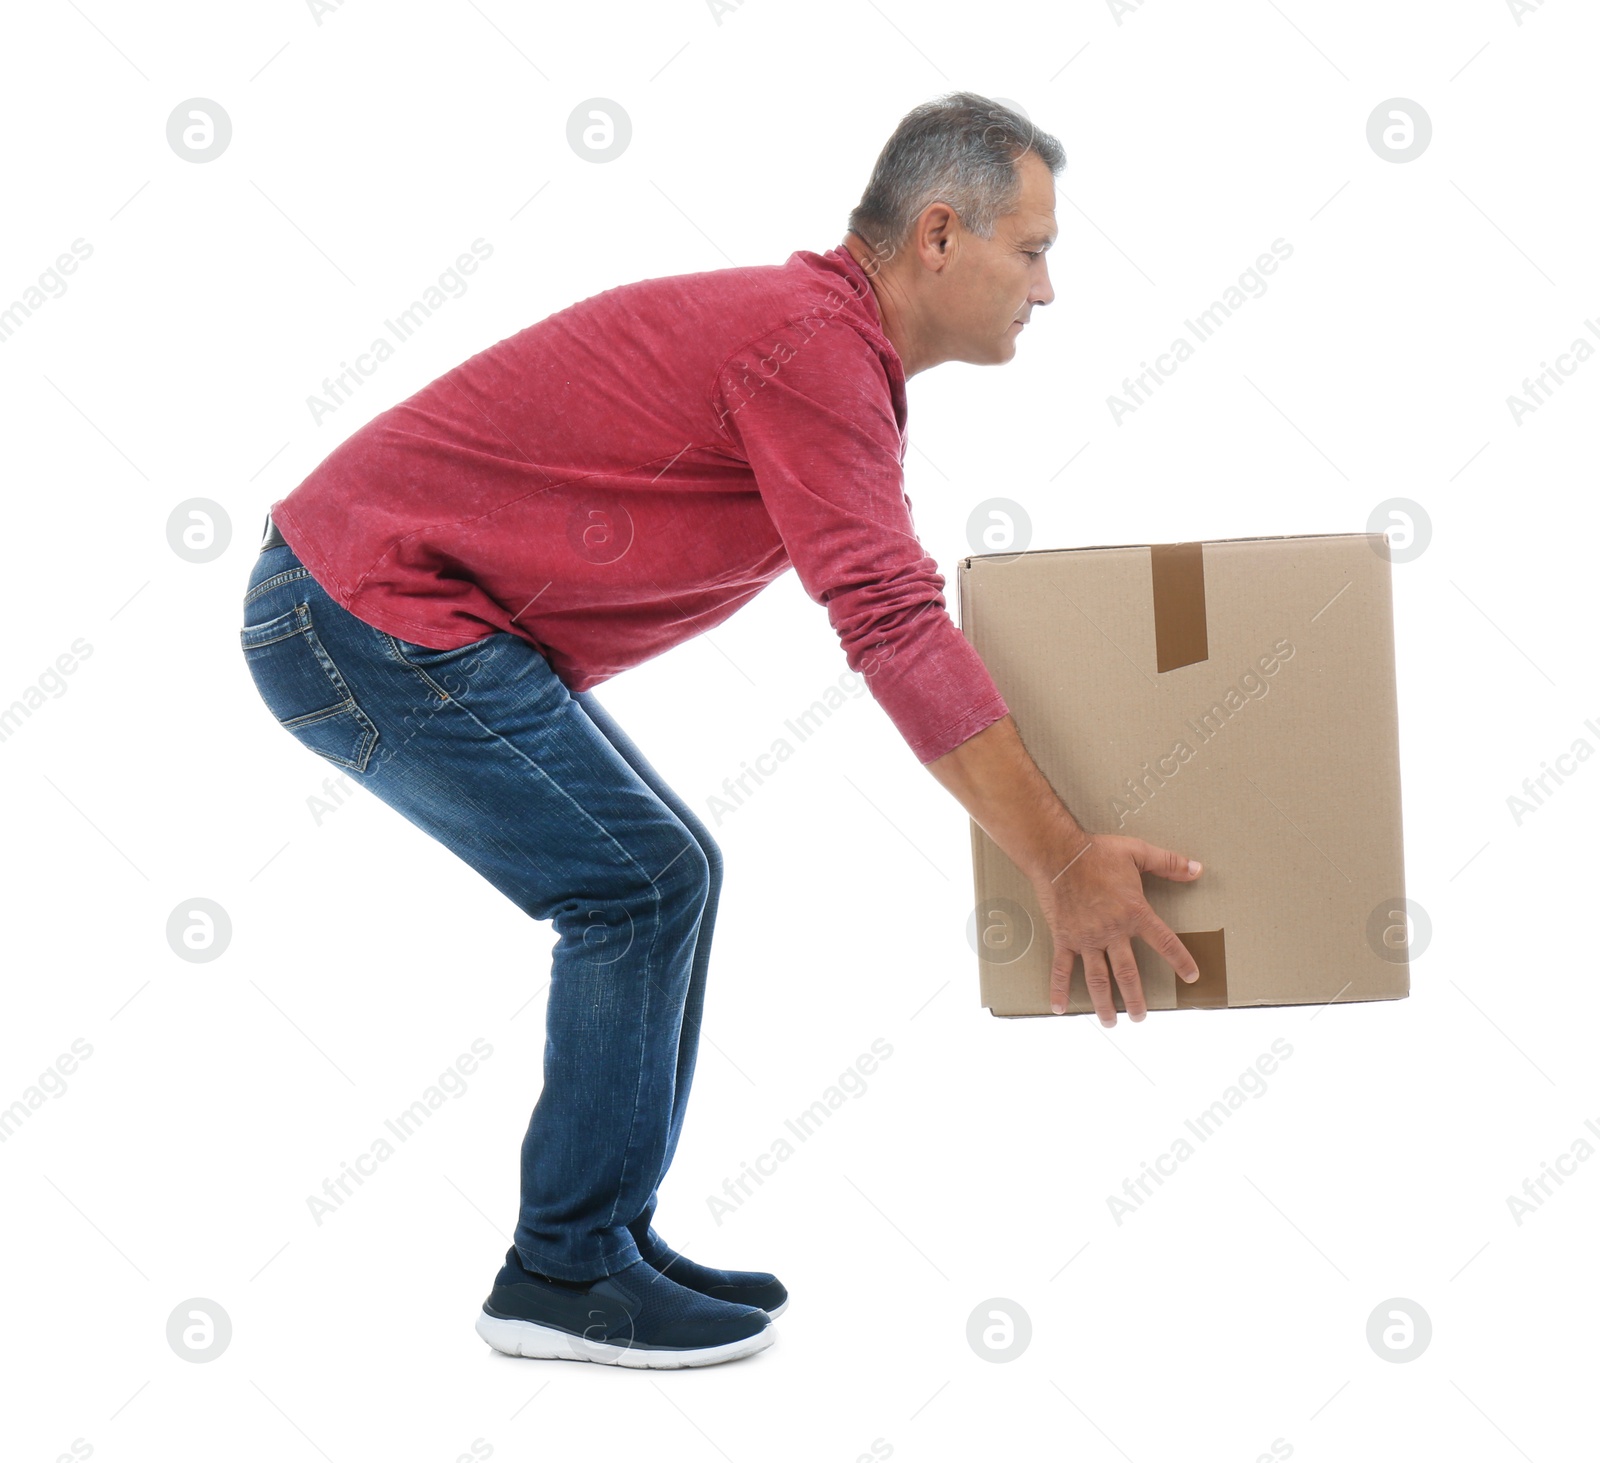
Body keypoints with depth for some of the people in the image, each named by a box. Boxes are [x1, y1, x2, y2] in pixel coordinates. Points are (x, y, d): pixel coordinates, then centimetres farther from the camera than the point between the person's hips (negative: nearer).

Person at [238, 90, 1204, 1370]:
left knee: (670, 874, 11)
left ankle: (604, 1235, 18)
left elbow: (897, 609, 21)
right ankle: (565, 1275, 3)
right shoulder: (812, 344, -19)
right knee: (641, 885, -9)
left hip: (380, 604, 10)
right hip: (369, 608, -10)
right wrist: (1063, 862, -21)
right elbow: (896, 635, -25)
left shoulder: (827, 344, 13)